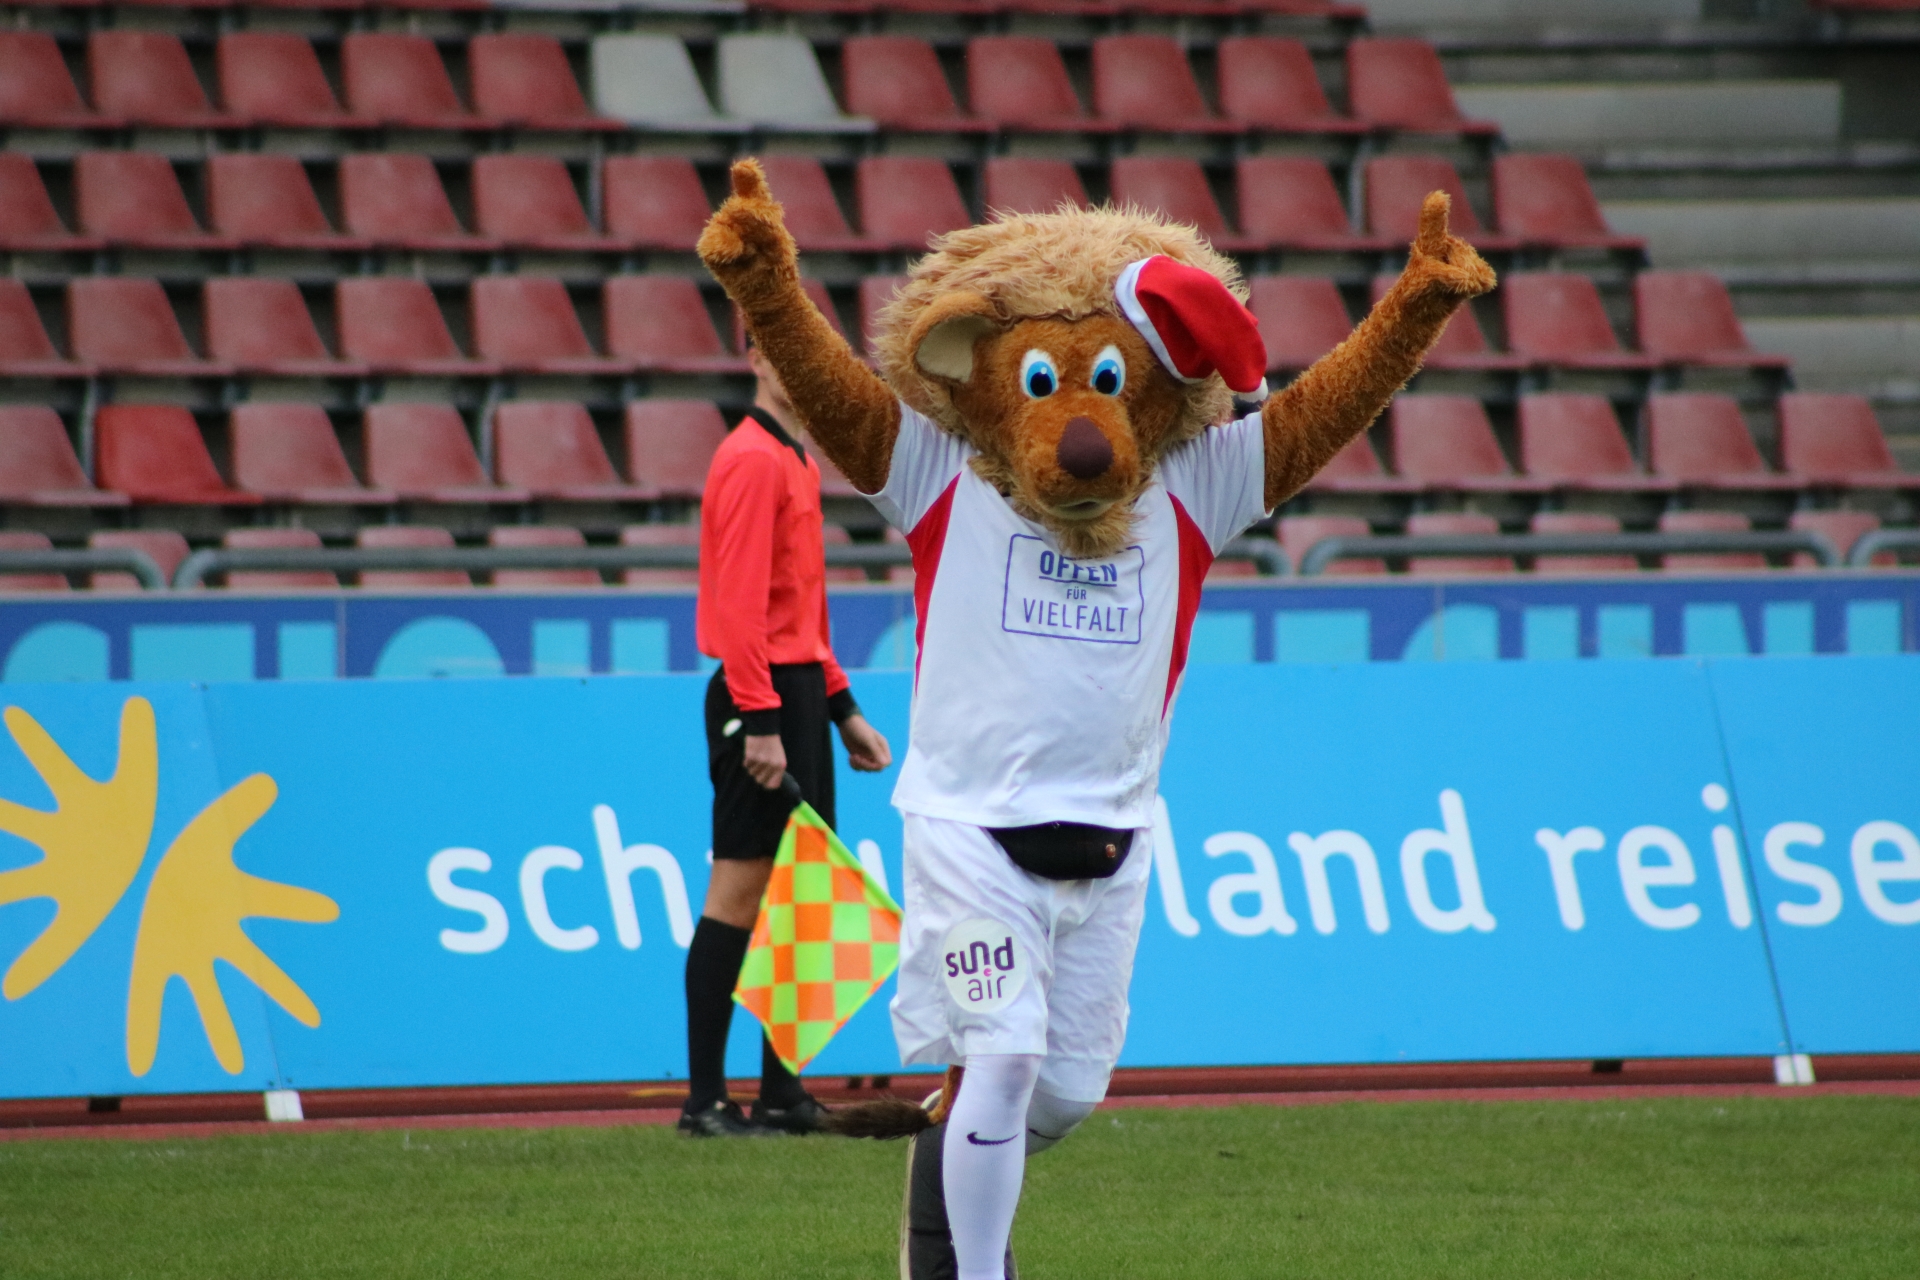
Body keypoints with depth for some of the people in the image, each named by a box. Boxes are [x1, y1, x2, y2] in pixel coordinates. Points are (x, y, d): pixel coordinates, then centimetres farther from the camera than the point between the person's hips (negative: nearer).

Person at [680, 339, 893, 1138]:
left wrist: (841, 708, 21)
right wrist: (761, 720, -23)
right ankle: (706, 1100, -6)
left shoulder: (796, 462, 18)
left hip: (798, 689, 10)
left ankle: (783, 1093, 14)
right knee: (738, 889, -8)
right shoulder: (751, 459, -12)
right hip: (761, 692, -10)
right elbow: (740, 602, -19)